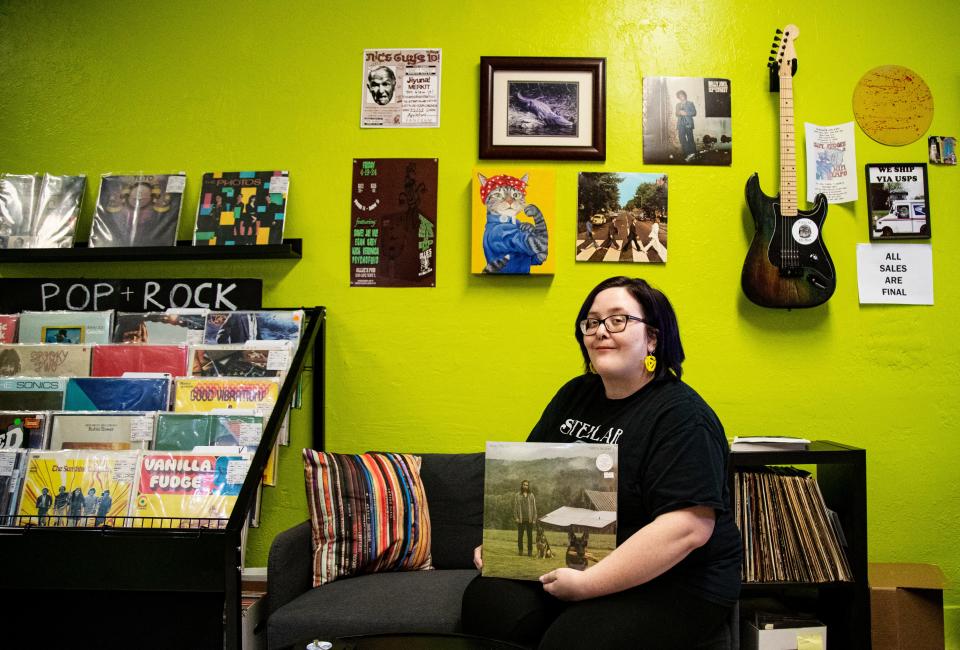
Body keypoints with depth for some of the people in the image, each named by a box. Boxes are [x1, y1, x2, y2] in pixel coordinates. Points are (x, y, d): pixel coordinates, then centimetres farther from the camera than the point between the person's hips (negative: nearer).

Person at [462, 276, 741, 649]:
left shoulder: (682, 417, -14)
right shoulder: (575, 395, 9)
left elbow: (688, 527, -25)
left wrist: (588, 584, -25)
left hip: (673, 582, -6)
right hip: (567, 566, 6)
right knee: (484, 601, -15)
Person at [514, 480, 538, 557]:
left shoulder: (531, 496, 7)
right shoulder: (517, 495, 5)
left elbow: (534, 507, 7)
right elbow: (515, 507, 4)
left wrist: (534, 519, 1)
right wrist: (516, 517, -6)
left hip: (529, 519, 1)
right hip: (521, 519, 0)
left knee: (530, 535, 1)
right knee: (520, 535, 3)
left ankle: (530, 551, 6)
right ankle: (520, 550, 11)